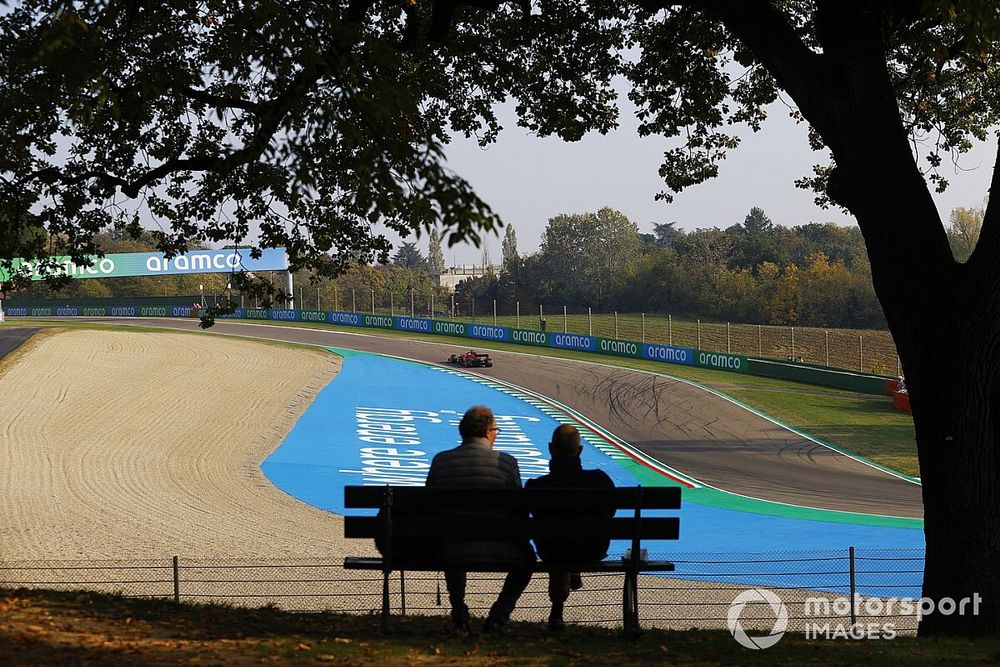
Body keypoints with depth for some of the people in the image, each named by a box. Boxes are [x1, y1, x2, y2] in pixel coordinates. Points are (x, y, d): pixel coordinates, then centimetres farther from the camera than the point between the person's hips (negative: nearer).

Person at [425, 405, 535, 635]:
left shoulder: (440, 461, -1)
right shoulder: (505, 462, -8)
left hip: (453, 554, 3)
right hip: (497, 551, -3)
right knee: (526, 556, 30)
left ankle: (459, 617, 38)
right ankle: (497, 619, 21)